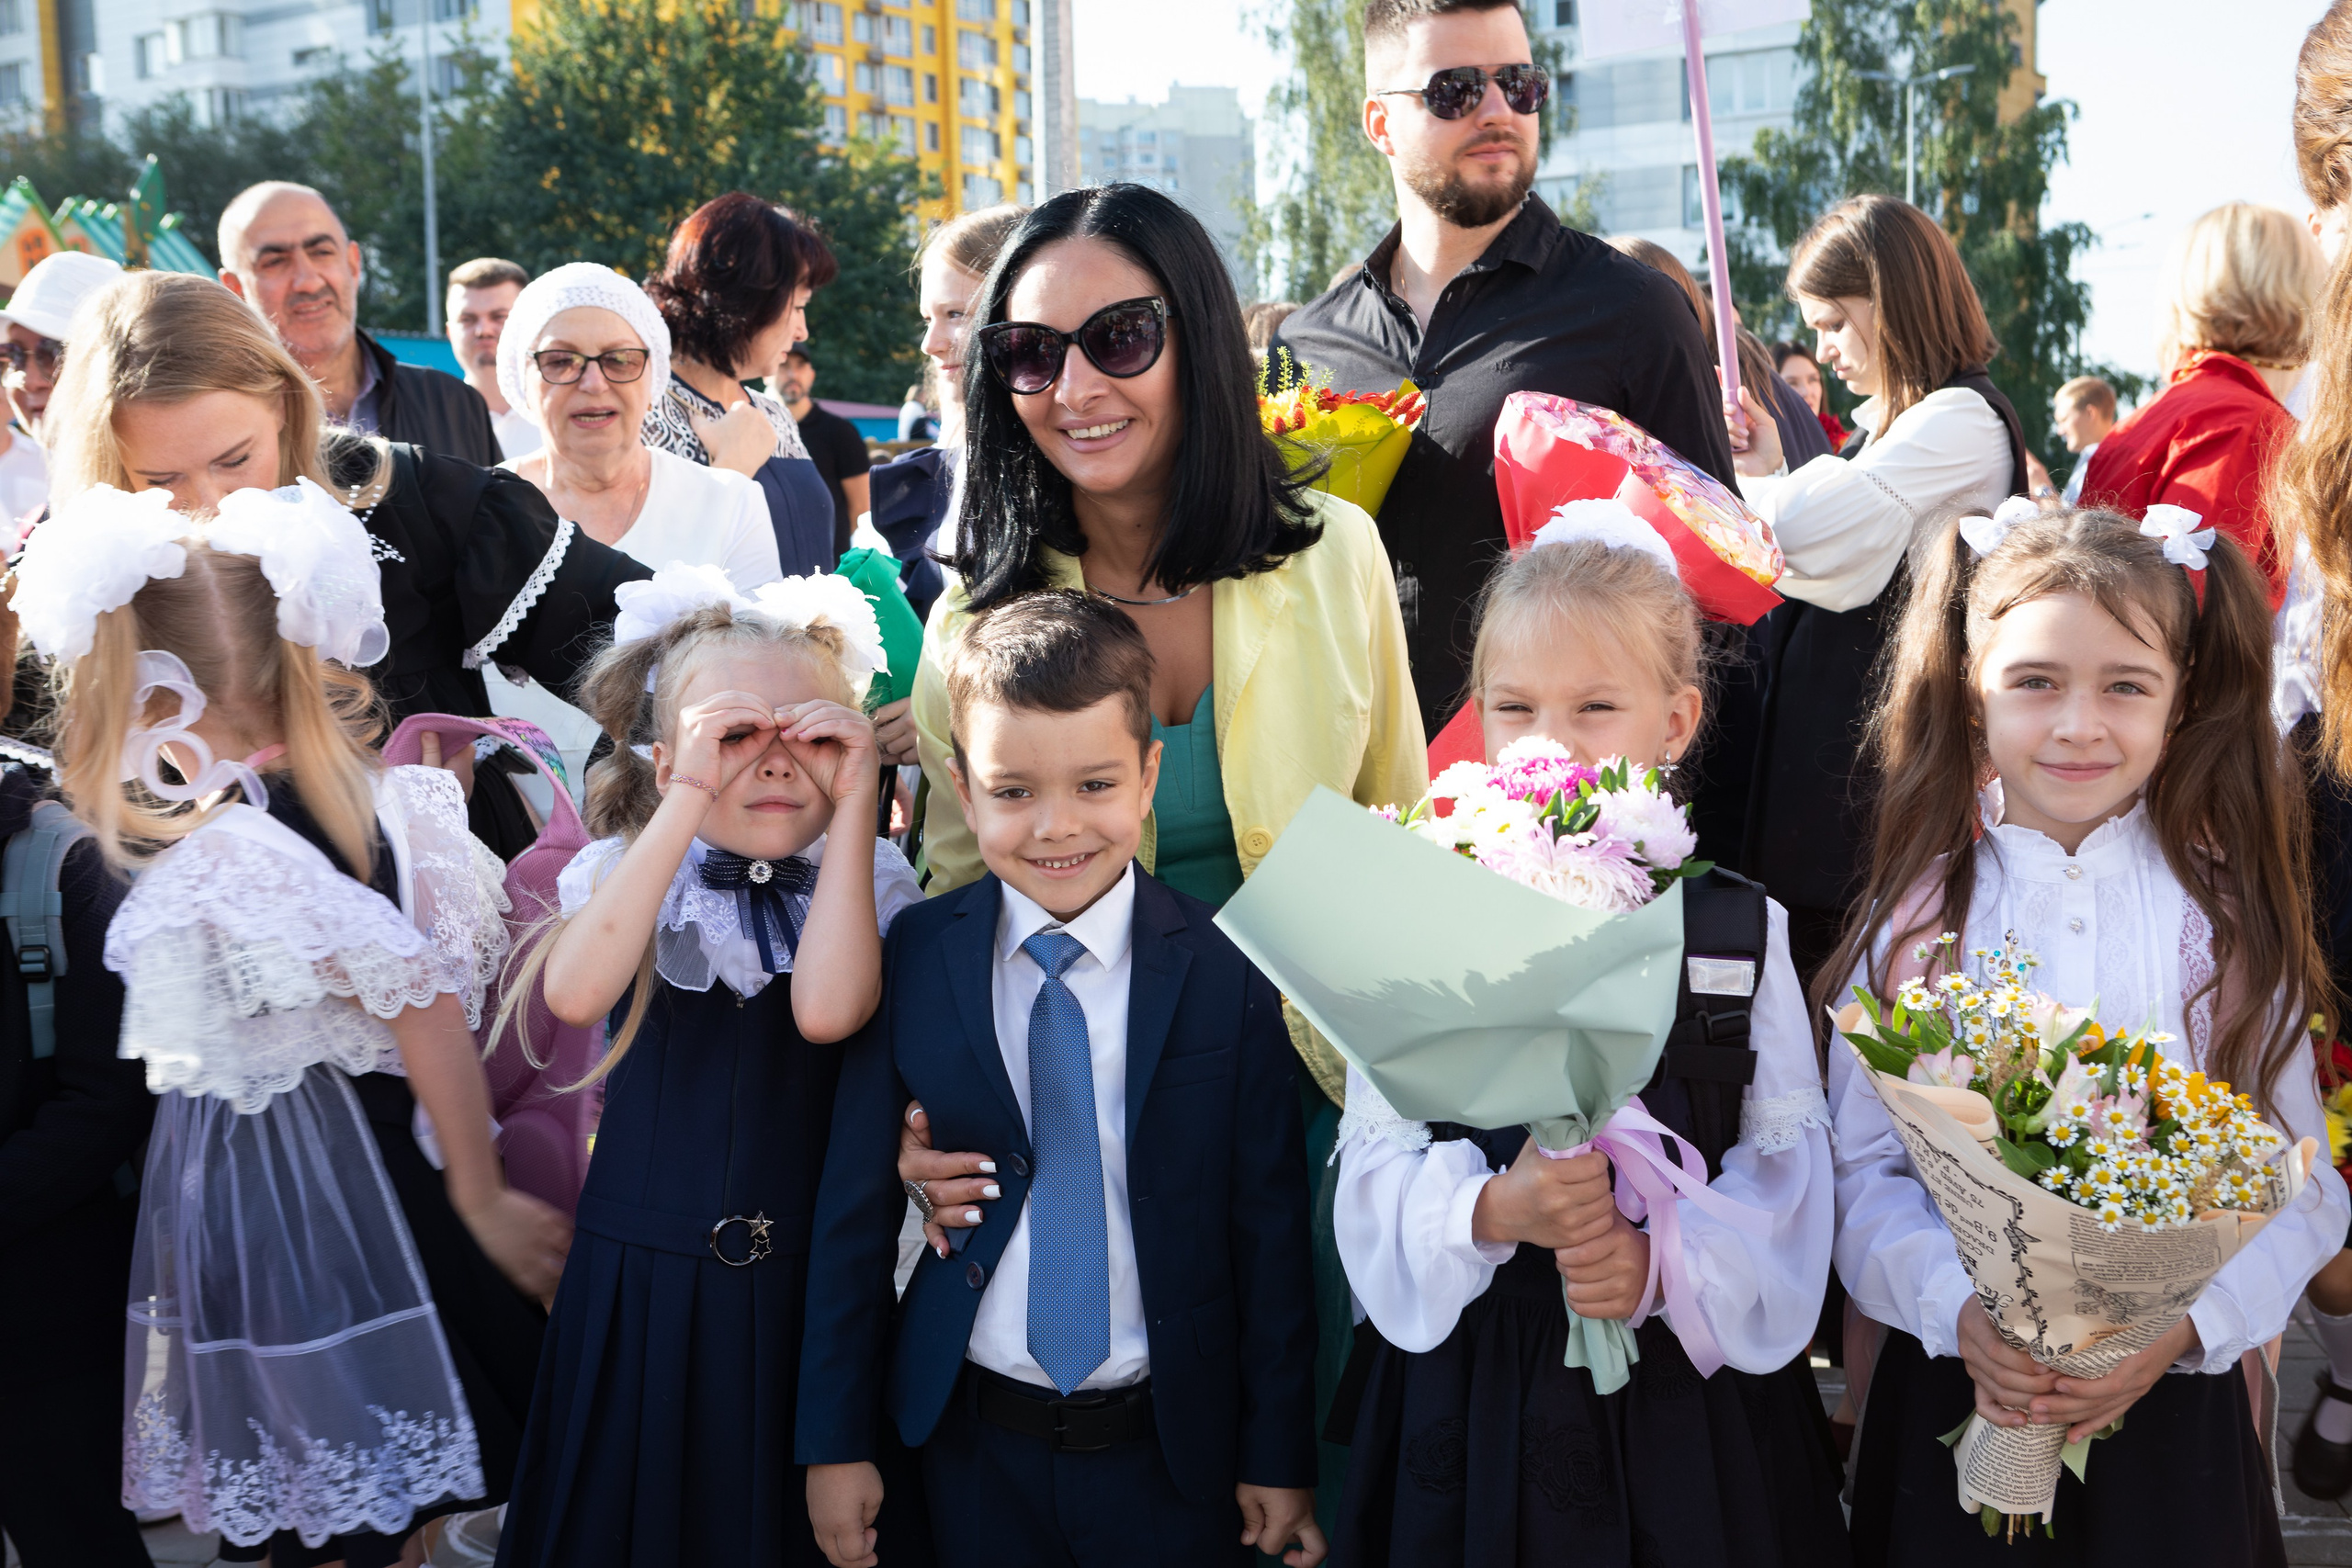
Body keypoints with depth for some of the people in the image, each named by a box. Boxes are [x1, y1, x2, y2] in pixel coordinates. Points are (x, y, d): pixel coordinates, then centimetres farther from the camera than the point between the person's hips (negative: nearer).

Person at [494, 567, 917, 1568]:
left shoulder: (867, 886, -4)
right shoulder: (633, 874, -3)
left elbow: (826, 1011, -25)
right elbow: (575, 994, -25)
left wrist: (854, 808, -22)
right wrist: (690, 800, -26)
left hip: (804, 1290, 0)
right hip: (640, 1284, 1)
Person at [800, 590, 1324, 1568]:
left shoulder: (1228, 972, -10)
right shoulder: (912, 961, -6)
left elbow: (1269, 1228, -6)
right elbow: (854, 1205, -1)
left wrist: (1279, 1457, -2)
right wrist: (835, 1441, 1)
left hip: (1175, 1450, -1)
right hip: (975, 1446, 1)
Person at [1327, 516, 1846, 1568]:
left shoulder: (1738, 928, -1)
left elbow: (1787, 1158, -3)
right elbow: (1376, 1165, -5)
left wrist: (1667, 1262, -19)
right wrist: (1495, 1210, -24)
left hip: (1690, 1383, 0)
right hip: (1470, 1387, 0)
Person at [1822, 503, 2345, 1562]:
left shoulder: (2228, 920, -3)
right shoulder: (1919, 917, -4)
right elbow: (1860, 1167, -5)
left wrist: (2181, 1325, -19)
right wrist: (1958, 1311, -21)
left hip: (2171, 1405, 0)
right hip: (1958, 1391, 0)